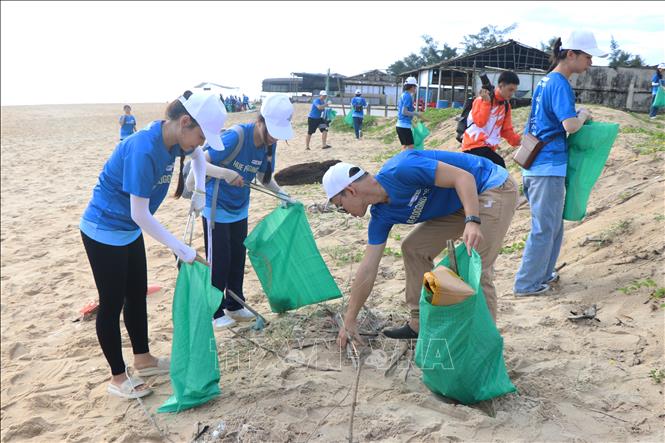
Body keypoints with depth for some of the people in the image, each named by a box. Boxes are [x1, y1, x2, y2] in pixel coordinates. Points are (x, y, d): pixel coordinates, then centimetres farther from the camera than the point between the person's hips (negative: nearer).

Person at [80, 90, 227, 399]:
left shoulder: (172, 139, -9)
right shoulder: (143, 150, -33)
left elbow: (197, 156, 17)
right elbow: (141, 215, -29)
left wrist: (200, 191, 3)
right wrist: (181, 249, -22)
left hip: (129, 230, 8)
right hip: (104, 231, -8)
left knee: (137, 295, 17)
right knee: (112, 304, 4)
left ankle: (143, 359, 34)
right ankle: (117, 378, 20)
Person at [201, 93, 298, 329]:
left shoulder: (269, 143, -9)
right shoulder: (235, 136, -30)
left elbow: (264, 176, 4)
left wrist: (283, 195, -12)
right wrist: (226, 173, -49)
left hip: (240, 208, 6)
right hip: (216, 207, -6)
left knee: (237, 258, 14)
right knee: (219, 261, 2)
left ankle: (234, 306, 31)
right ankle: (215, 312, 18)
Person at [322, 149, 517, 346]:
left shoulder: (400, 169, -27)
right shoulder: (381, 217, -1)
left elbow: (463, 176, -27)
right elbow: (367, 270, 3)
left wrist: (472, 222, -38)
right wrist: (349, 321, 6)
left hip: (494, 187, -8)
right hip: (459, 204, 9)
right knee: (414, 248, 6)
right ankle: (421, 324, 14)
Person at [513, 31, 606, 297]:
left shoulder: (546, 81, 14)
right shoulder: (560, 84, -14)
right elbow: (571, 125, -24)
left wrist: (577, 116, 14)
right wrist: (583, 115, -4)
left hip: (537, 165, 10)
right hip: (549, 167, -10)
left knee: (553, 225, 19)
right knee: (544, 229, 0)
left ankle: (543, 274, 29)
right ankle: (526, 284, 9)